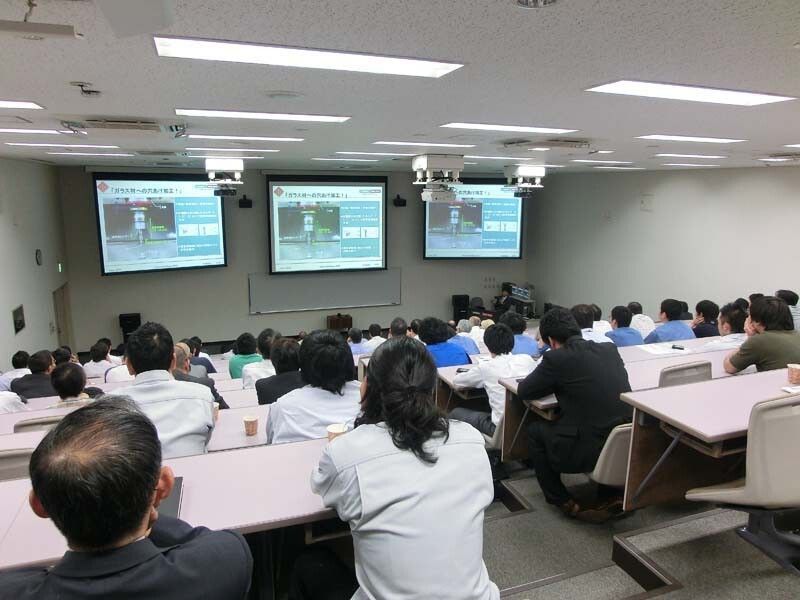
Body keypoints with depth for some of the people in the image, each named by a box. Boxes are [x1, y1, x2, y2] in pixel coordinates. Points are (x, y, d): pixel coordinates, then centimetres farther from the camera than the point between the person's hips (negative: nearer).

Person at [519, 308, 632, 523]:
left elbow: (523, 390, 0)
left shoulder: (556, 358, -12)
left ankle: (563, 503, 21)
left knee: (534, 430, 18)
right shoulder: (610, 349, 6)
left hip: (587, 453, -6)